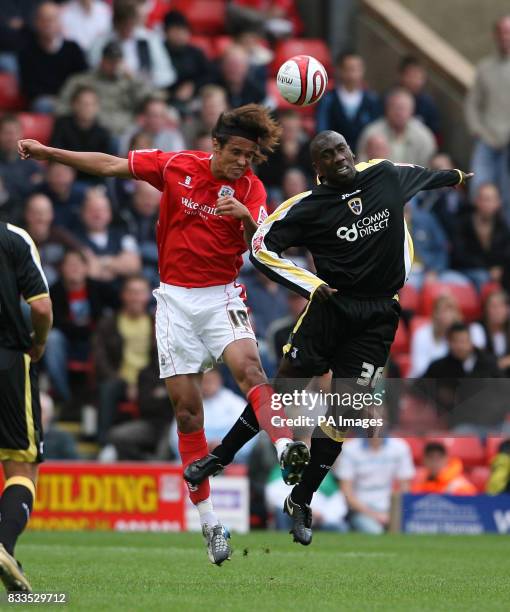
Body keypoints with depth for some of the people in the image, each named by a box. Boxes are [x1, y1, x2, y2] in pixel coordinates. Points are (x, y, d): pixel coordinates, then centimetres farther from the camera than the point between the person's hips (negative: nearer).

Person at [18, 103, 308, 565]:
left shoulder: (250, 189, -4)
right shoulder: (177, 166, -2)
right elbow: (110, 165, 7)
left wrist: (247, 217, -32)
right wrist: (46, 152, 5)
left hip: (221, 296, -1)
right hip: (176, 298, 1)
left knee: (248, 366, -30)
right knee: (186, 408, -1)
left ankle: (287, 449, -47)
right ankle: (207, 519, 5)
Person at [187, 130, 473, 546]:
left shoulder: (386, 175, 3)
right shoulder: (308, 206, -8)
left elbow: (420, 175, 27)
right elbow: (261, 246, -10)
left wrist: (456, 177, 46)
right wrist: (310, 284, -17)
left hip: (378, 318, 2)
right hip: (330, 305, -2)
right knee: (282, 390, -9)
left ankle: (301, 503, 8)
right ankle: (220, 456, 8)